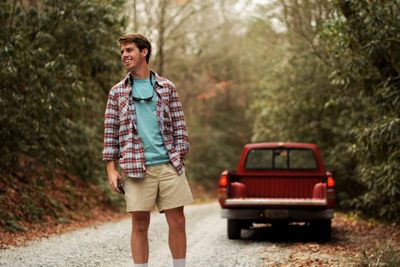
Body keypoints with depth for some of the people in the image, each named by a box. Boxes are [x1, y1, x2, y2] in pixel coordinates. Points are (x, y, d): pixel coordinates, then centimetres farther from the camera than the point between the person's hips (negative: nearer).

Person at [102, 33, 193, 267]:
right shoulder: (117, 92, 9)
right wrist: (112, 169, 0)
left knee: (177, 222, 1)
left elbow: (179, 126, 9)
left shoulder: (167, 88, 9)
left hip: (169, 165, 1)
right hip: (136, 168, 0)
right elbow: (110, 133, 7)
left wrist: (181, 160, 1)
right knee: (140, 224, 1)